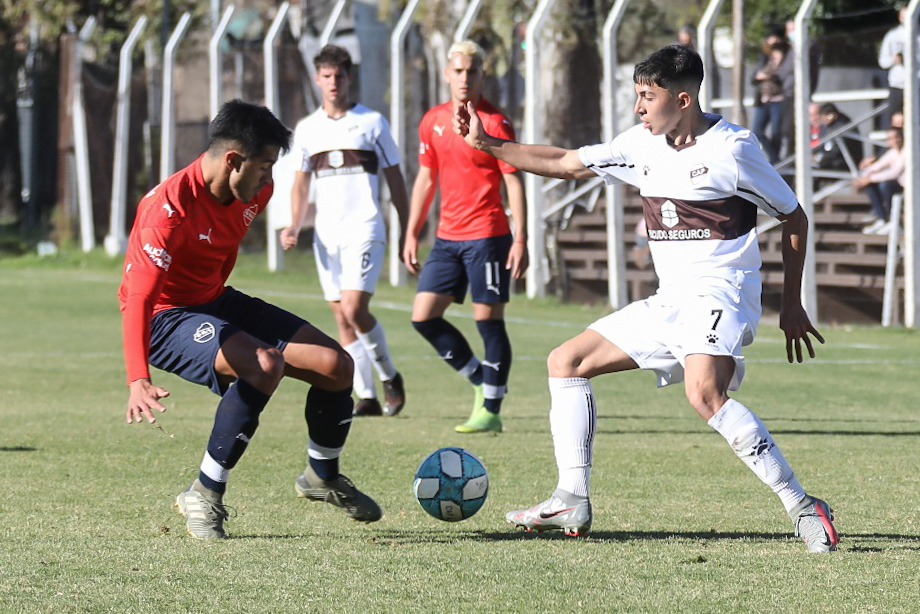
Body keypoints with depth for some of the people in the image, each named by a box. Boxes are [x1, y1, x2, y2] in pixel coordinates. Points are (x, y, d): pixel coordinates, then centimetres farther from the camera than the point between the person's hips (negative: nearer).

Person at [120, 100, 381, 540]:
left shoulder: (254, 193, -5)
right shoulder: (169, 208, -31)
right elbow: (138, 298, -38)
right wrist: (138, 379, -50)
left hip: (216, 301, 8)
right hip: (165, 318, -8)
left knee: (335, 364, 1)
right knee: (265, 364, -34)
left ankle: (322, 478, 29)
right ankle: (204, 497, -22)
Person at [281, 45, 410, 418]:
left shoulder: (371, 122, 3)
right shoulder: (307, 128, 12)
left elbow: (395, 180, 6)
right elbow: (302, 183, 17)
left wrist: (407, 233, 2)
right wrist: (294, 226, 0)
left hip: (364, 231, -4)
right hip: (326, 234, 4)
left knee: (354, 310, -18)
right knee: (342, 320, 1)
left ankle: (389, 377, 2)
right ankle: (366, 398, 5)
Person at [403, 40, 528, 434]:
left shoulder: (494, 123, -7)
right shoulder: (433, 121, 10)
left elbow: (513, 182, -8)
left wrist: (520, 240, -14)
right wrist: (412, 235, 15)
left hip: (486, 236, -6)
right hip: (447, 237, 6)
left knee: (488, 320, -3)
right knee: (423, 316, 1)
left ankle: (490, 410, 3)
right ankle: (479, 380, 17)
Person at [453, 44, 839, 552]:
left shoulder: (730, 149, -11)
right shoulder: (643, 144, 10)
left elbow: (793, 217, -2)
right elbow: (565, 164, 21)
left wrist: (792, 305, -3)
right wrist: (487, 145, 14)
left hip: (721, 294, -9)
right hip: (668, 301, 9)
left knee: (704, 393, -35)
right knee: (566, 362, 10)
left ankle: (801, 506, -32)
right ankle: (571, 502, 8)